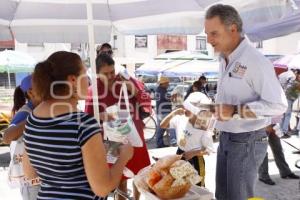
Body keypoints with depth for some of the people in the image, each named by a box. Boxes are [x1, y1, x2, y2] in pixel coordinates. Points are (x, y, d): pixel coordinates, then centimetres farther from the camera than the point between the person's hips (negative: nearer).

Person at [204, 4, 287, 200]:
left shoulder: (255, 60, -19)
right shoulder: (224, 59, 7)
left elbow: (278, 105, -21)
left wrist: (235, 111, -26)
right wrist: (216, 108, 5)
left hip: (247, 141, -8)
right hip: (226, 138, 8)